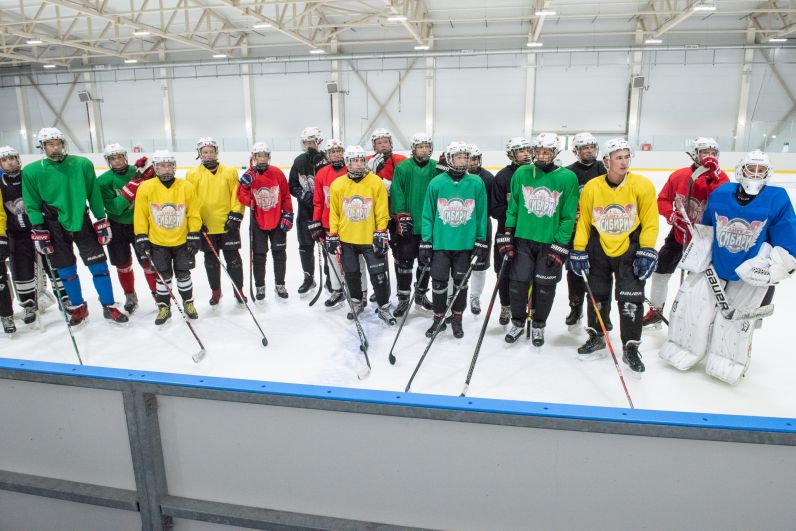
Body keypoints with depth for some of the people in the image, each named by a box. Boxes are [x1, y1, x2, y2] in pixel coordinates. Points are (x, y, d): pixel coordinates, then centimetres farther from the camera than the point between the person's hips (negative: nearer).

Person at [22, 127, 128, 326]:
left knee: (99, 265, 1)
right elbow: (32, 205, 0)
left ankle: (109, 307, 12)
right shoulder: (31, 171, -5)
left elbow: (94, 195, 0)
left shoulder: (82, 164, -6)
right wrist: (38, 231, -4)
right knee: (66, 271, 10)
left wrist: (102, 221, 0)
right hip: (55, 227, 0)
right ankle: (78, 308, 27)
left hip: (82, 222, 0)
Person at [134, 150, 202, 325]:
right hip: (157, 242, 0)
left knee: (183, 274, 10)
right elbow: (141, 215, -2)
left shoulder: (187, 187, -8)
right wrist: (141, 237, -3)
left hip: (182, 241, 0)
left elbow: (194, 213, -2)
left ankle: (188, 303, 29)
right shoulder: (146, 188, -8)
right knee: (163, 276, 8)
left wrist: (194, 235, -4)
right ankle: (164, 307, 23)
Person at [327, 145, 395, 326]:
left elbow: (382, 212, -5)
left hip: (370, 239, -2)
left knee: (378, 274, 0)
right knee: (351, 274, 12)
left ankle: (383, 307, 16)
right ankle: (357, 302, 34)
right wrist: (332, 236, 2)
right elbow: (333, 212, 5)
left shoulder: (376, 182, -7)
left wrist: (381, 235, -8)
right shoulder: (338, 184, -1)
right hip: (346, 239, 2)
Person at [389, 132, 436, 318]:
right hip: (408, 225, -3)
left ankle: (421, 294, 30)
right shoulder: (402, 168, -5)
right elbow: (396, 193, -8)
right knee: (404, 261, 0)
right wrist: (401, 215, -13)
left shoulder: (436, 168, 2)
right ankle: (404, 298, 12)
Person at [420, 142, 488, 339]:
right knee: (438, 283, 6)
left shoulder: (476, 183, -3)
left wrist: (481, 242, 0)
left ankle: (457, 319, 29)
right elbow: (428, 215, -1)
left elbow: (481, 215, 2)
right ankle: (439, 318, 25)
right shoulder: (436, 183, -6)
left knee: (461, 282, 13)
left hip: (466, 244, 1)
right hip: (440, 243, -1)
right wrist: (425, 243, -3)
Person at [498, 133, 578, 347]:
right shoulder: (521, 174, 0)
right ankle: (518, 323, 24)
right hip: (523, 238, 1)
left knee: (545, 286, 7)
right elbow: (513, 207, 6)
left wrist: (560, 246, -9)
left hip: (551, 242, -1)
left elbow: (568, 216, -5)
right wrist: (507, 235, 1)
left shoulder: (567, 178, -6)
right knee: (518, 282, 2)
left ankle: (538, 326, 28)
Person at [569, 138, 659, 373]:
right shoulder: (591, 187, -9)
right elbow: (584, 221, 0)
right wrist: (579, 250, -2)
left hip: (630, 248, -1)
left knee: (631, 298, -6)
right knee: (597, 294, 11)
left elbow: (650, 222, -7)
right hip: (599, 248, 2)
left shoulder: (642, 185, -12)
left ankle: (631, 348, 9)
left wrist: (647, 253, -12)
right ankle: (596, 338, 30)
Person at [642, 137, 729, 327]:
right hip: (679, 233, 3)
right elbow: (662, 200, 2)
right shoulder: (678, 176, -7)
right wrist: (672, 215, -16)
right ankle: (656, 311, 28)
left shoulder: (721, 177, -13)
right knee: (660, 269, 10)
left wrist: (714, 175, -36)